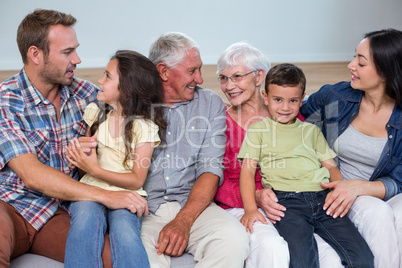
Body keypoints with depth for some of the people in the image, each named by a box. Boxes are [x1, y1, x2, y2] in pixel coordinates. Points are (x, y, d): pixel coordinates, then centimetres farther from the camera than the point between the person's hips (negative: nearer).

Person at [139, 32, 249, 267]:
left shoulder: (211, 104, 9)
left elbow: (211, 169, 0)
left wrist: (182, 222, -14)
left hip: (192, 204, 3)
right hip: (142, 208, -2)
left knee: (234, 239, -26)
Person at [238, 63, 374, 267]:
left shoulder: (311, 130, 27)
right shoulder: (258, 129, 16)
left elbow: (330, 165, 24)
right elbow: (247, 170, 7)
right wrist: (250, 208, -8)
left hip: (323, 197, 4)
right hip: (286, 200, -3)